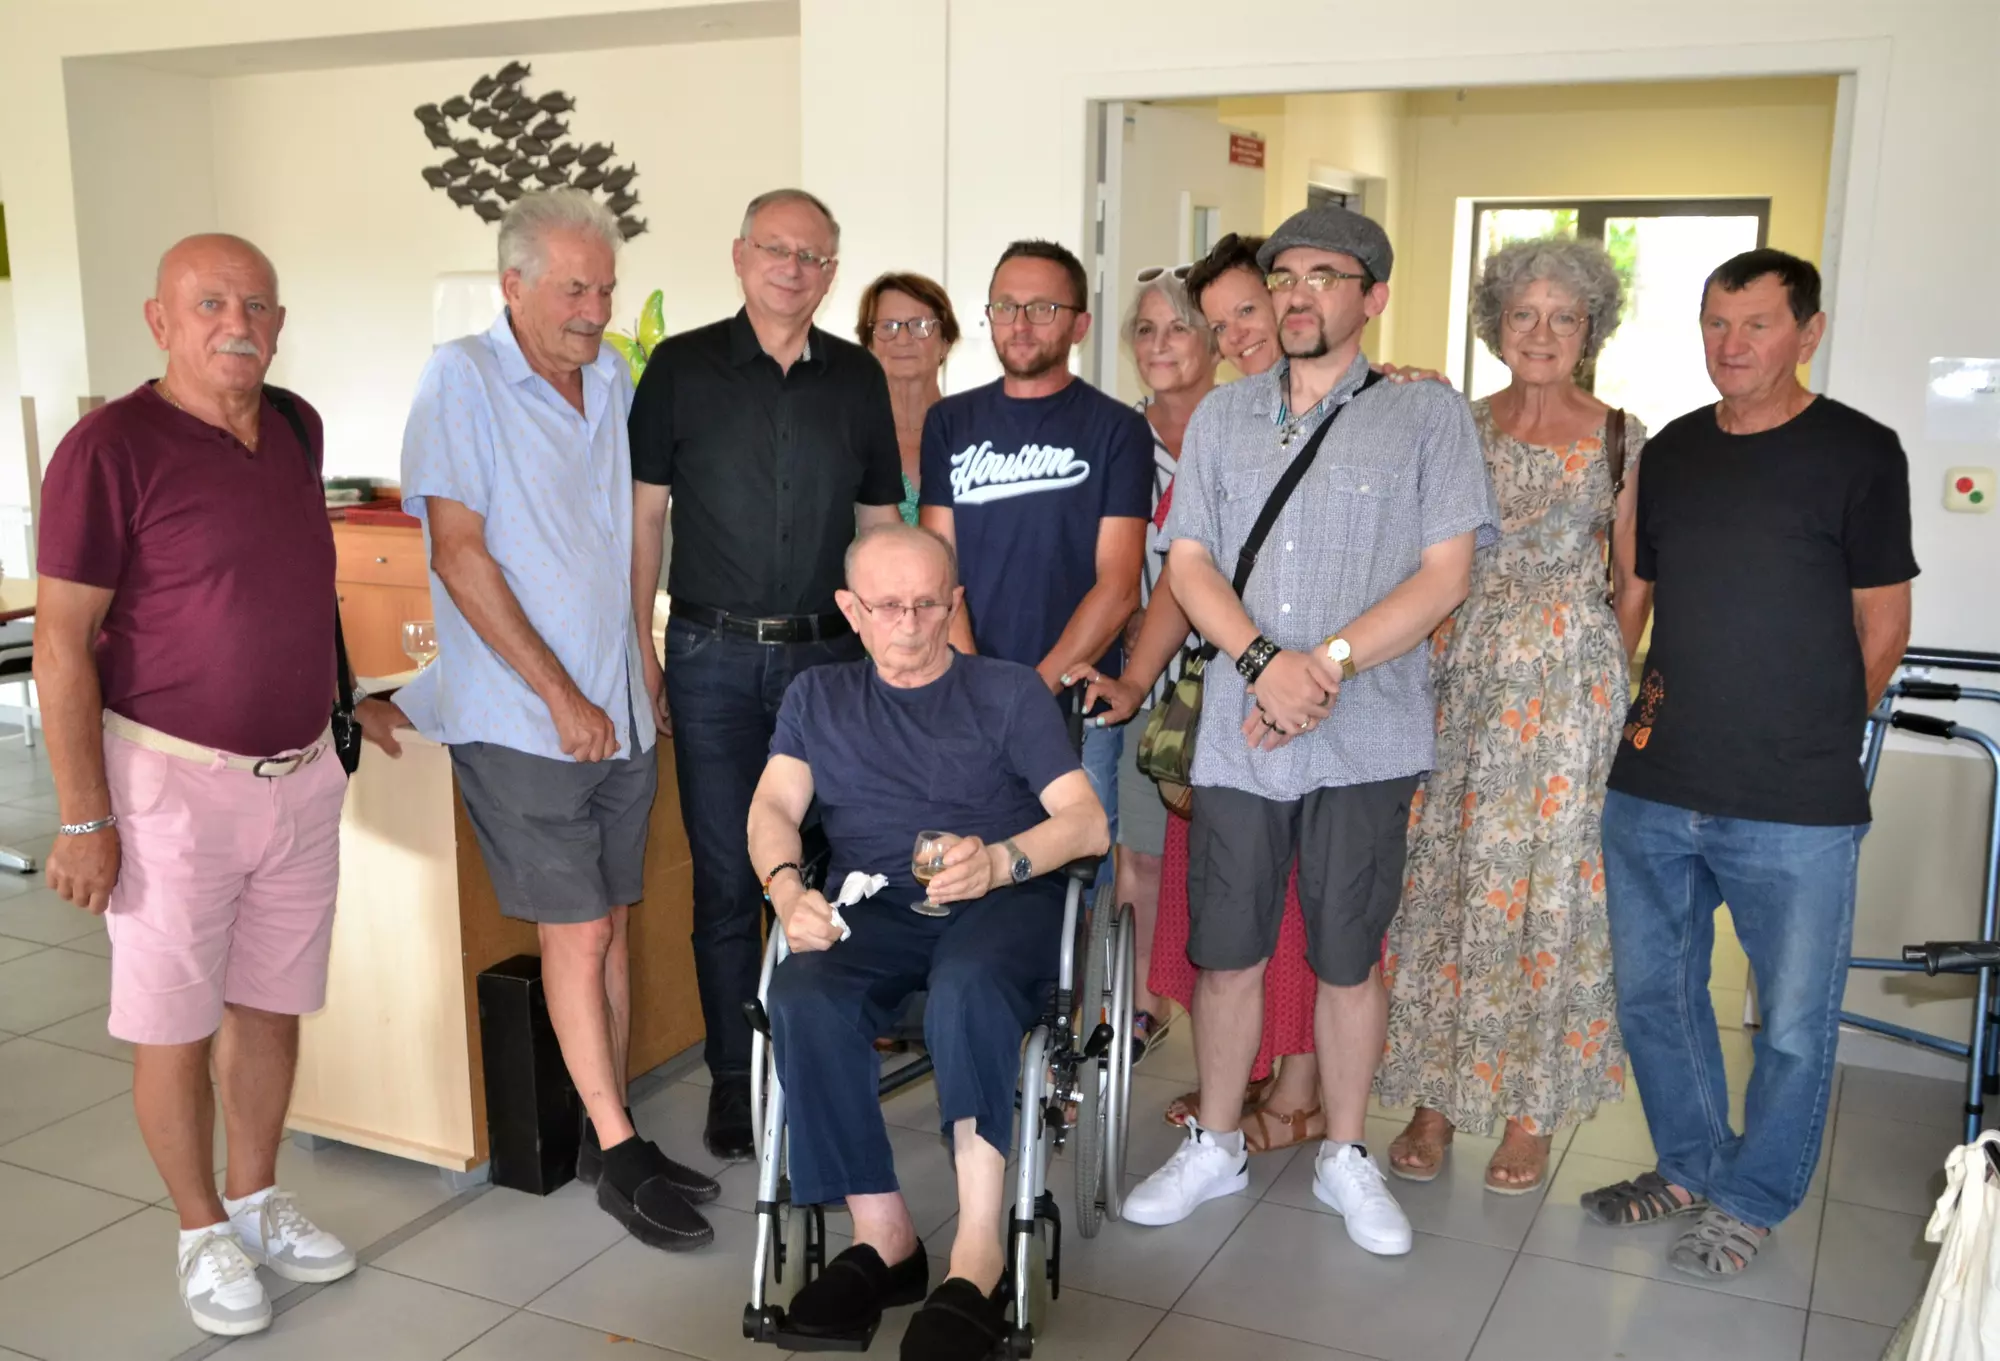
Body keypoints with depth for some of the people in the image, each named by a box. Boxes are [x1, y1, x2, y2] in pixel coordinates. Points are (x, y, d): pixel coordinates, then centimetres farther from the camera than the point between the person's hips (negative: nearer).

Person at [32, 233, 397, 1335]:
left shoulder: (296, 428, 6)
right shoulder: (113, 447, -13)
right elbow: (62, 643, -13)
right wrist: (84, 819, -15)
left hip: (301, 775, 6)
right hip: (175, 780, -6)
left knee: (271, 1004, 16)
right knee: (175, 1026, 6)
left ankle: (257, 1202, 34)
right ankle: (205, 1236, 25)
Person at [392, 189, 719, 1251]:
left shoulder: (612, 380, 11)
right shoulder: (462, 380, -8)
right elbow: (459, 553, -13)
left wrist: (639, 675, 14)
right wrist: (560, 696, -14)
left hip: (619, 709, 6)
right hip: (525, 717, -6)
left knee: (611, 921, 11)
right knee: (577, 929, -1)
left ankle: (609, 1133, 22)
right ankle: (614, 1149, 10)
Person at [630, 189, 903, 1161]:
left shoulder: (857, 378, 8)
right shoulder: (682, 368, 2)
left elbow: (879, 524, 13)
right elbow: (643, 514, 3)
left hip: (827, 653, 2)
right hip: (714, 654, -2)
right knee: (727, 879, 3)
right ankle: (733, 1079, 16)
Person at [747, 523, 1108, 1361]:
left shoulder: (1009, 692, 11)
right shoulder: (817, 698, 20)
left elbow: (1088, 822, 0)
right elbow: (773, 808, 7)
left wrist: (1001, 861, -22)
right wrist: (789, 887, -17)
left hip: (1003, 902, -2)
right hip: (873, 911, 3)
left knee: (967, 992, -37)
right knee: (801, 1000, -31)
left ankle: (978, 1250, -33)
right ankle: (883, 1237, -20)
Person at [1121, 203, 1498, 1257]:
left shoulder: (1429, 416, 1)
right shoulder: (1222, 417, 11)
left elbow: (1444, 574, -5)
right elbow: (1188, 564, 5)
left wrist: (1326, 666, -16)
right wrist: (1265, 662, -13)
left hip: (1365, 740, -2)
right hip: (1236, 734, 2)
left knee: (1348, 959, 9)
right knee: (1225, 955, 9)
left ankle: (1345, 1157, 28)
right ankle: (1214, 1147, 27)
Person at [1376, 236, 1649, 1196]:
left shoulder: (1622, 439, 1)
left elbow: (1635, 583, 4)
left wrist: (1612, 685, -1)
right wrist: (1424, 665, 0)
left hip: (1571, 684, -2)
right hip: (1457, 676, 2)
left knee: (1548, 883, 2)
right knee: (1439, 877, 3)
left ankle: (1531, 1109, 17)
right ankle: (1434, 1098, 16)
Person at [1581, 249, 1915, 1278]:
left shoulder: (1859, 453, -4)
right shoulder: (1672, 451, 10)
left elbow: (1883, 625, 0)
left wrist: (1815, 736, 4)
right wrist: (1637, 722, 10)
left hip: (1796, 807, -5)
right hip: (1652, 791, 5)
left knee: (1794, 1020, 7)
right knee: (1651, 990, 15)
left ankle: (1753, 1200, 27)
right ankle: (1691, 1163, 36)